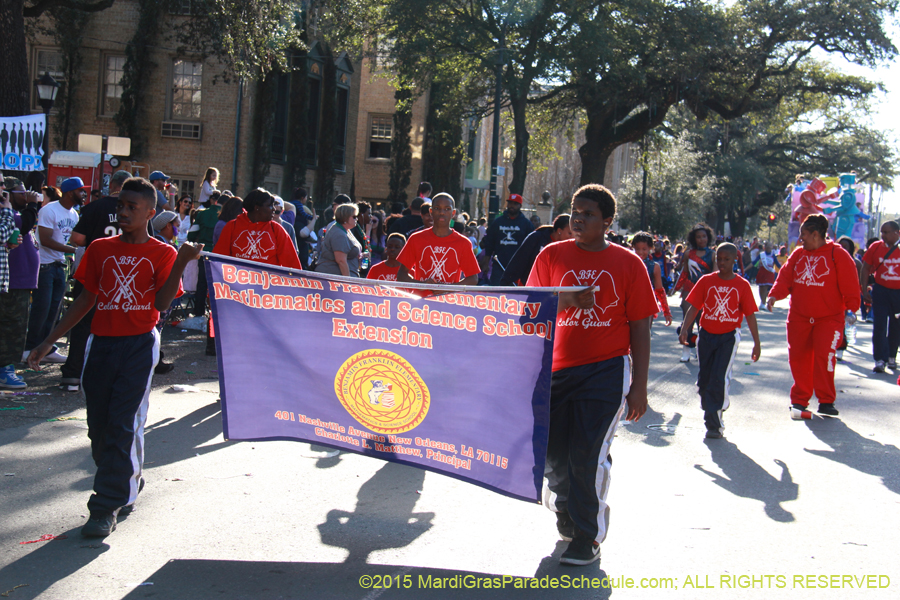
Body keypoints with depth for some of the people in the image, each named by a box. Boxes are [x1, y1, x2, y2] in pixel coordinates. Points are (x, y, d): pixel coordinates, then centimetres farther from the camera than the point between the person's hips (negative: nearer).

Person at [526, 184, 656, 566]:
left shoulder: (628, 264, 0)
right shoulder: (552, 256, 5)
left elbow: (640, 328, 2)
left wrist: (639, 387, -2)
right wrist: (563, 302, -16)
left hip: (607, 369, -3)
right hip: (557, 368, 3)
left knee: (588, 455, -8)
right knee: (553, 455, 8)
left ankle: (588, 538, 9)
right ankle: (567, 517, 36)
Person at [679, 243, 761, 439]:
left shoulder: (742, 285, -2)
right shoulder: (706, 281, 2)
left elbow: (750, 315, 1)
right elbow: (694, 307, 0)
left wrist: (757, 343, 0)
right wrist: (685, 329, -14)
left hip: (729, 336, -3)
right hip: (707, 334, 3)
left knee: (720, 378, -13)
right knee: (704, 380, 7)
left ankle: (714, 423, -4)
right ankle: (711, 413, 25)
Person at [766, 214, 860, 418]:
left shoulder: (838, 255, -5)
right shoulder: (798, 254, 8)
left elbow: (850, 285, -6)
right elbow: (785, 277, 6)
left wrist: (851, 308, -13)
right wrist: (774, 295, -11)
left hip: (829, 318, -4)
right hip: (799, 317, 5)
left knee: (824, 356, -13)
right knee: (798, 357, 5)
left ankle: (826, 401, 0)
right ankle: (799, 400, 18)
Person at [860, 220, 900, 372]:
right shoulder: (875, 247, -1)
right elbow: (866, 269, 4)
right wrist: (864, 290, -3)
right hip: (880, 290, 0)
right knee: (879, 325, -8)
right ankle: (880, 360, -7)